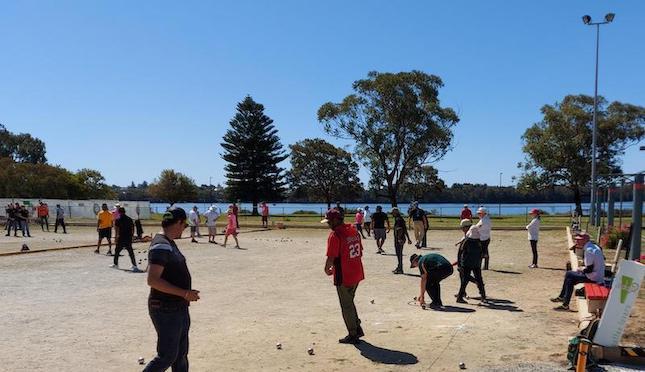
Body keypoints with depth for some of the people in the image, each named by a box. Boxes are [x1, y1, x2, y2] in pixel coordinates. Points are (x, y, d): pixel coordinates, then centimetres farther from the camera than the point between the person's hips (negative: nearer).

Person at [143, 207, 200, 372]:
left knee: (181, 354, 17)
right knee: (167, 356, 0)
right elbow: (153, 280, -27)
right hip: (166, 310, -10)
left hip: (179, 308, 10)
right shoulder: (161, 245, -20)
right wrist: (184, 293, -26)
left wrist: (187, 292, 15)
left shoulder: (169, 243, 10)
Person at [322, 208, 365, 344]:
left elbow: (331, 258, -20)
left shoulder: (334, 235, -19)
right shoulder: (353, 230, 6)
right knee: (350, 302, 24)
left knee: (346, 306, 7)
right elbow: (360, 252, 13)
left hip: (343, 277, -8)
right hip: (357, 274, 8)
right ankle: (357, 329, 29)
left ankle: (352, 335, 17)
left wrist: (327, 269, -2)